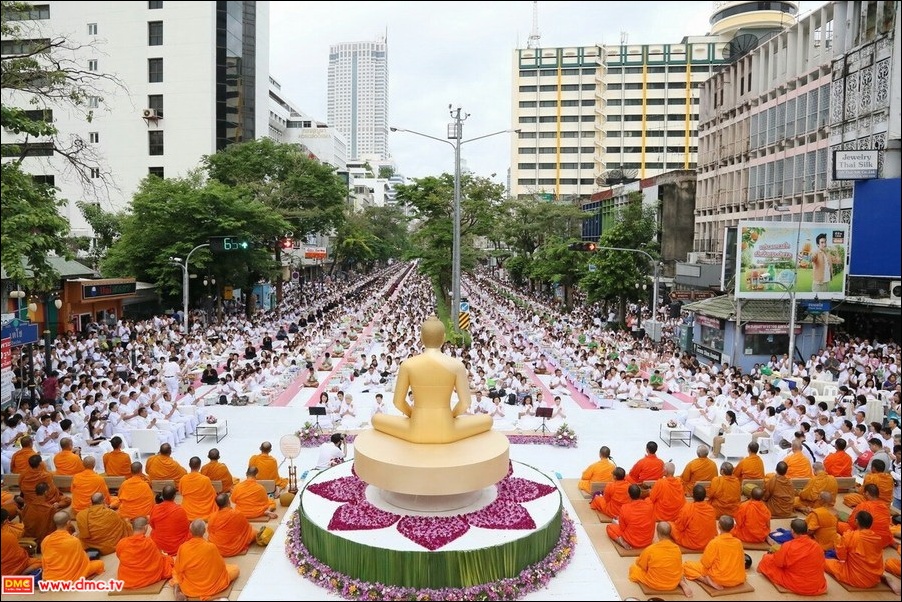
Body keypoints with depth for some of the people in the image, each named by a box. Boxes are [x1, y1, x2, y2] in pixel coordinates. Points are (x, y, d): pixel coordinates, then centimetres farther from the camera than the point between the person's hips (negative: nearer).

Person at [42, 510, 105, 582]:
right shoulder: (74, 541, -22)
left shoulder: (46, 540, -8)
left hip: (48, 578, 6)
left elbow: (44, 564, 7)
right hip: (68, 579, -6)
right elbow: (83, 562, -9)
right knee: (99, 564, 6)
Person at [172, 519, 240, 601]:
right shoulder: (211, 547, -21)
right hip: (210, 587, -3)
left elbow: (178, 569, -2)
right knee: (235, 568, 13)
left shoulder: (182, 547, -15)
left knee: (175, 571, 33)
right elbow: (221, 566, -8)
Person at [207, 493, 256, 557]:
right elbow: (247, 528, -4)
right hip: (235, 549, -2)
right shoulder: (238, 514, -21)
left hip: (217, 549, 2)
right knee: (253, 532, 16)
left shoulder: (213, 516, -15)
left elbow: (210, 532, 3)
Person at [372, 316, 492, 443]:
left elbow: (398, 402, 1)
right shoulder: (457, 365, -5)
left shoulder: (407, 365, -5)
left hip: (416, 432, 1)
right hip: (446, 432, 0)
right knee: (487, 419, 24)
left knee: (377, 418, 26)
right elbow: (465, 403, -4)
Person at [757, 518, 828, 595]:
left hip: (796, 587, -5)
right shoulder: (817, 546, -7)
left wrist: (772, 554, 18)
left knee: (767, 559, 6)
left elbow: (776, 562, -5)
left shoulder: (788, 546, -19)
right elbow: (822, 566, 7)